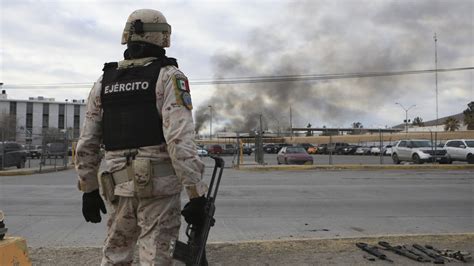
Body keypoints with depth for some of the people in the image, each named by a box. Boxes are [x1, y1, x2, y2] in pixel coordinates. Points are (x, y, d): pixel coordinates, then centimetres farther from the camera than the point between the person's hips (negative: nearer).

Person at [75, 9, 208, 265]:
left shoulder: (104, 81, 12)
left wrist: (89, 190, 21)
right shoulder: (169, 76, -5)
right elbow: (180, 138, -17)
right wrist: (196, 192, -15)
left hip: (119, 185, 5)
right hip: (158, 184, -5)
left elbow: (87, 143, 12)